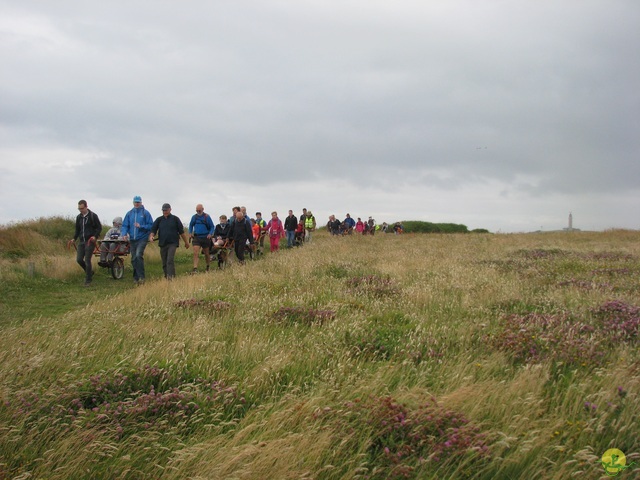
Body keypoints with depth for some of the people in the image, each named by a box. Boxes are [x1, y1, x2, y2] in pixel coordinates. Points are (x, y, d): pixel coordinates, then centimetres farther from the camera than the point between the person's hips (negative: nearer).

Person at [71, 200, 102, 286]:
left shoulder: (93, 216, -5)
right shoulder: (79, 217, 11)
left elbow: (99, 228, -2)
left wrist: (95, 236, -17)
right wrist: (74, 238, 6)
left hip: (90, 241, -6)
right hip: (82, 241, 6)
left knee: (87, 260, -8)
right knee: (79, 259, -1)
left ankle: (88, 280, 2)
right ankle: (89, 272, 24)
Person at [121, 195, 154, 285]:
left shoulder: (145, 213, -1)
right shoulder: (129, 213, 11)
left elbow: (151, 226, -3)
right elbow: (125, 225, 10)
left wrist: (141, 226, -16)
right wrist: (124, 234, -8)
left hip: (142, 238, -5)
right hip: (132, 239, 5)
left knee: (139, 255, -22)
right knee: (133, 259, 9)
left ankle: (141, 277, -18)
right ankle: (136, 278, 20)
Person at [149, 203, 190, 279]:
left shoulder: (175, 219, 4)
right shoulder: (159, 220, 10)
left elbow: (181, 231, 7)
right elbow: (153, 229, 2)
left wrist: (186, 242, 10)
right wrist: (151, 236, -20)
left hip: (173, 243, -4)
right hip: (163, 244, 4)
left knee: (170, 260, -19)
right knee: (164, 263, 7)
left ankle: (170, 276, -25)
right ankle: (166, 277, 17)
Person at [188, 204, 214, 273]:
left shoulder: (207, 217, -3)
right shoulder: (194, 217, 5)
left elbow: (212, 226, 1)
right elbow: (191, 225, 20)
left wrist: (210, 234, -15)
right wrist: (190, 233, 4)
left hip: (205, 238, -1)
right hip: (196, 238, 1)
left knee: (206, 253, 13)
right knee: (195, 253, -14)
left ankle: (208, 267, 33)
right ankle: (195, 268, -19)